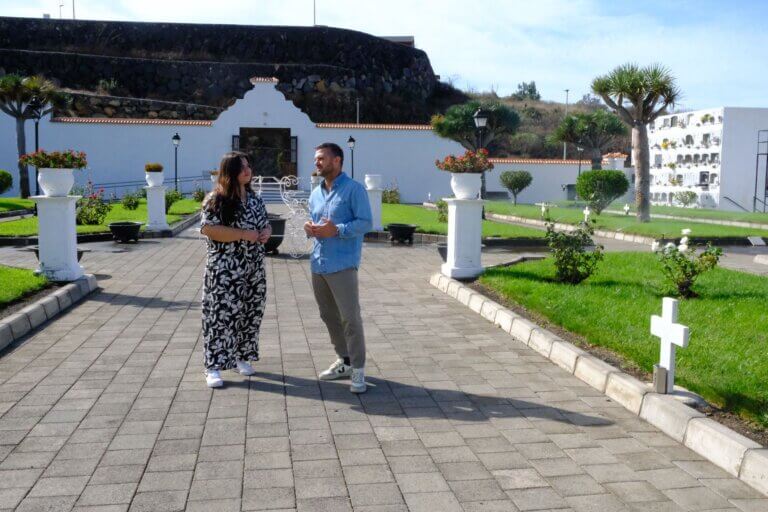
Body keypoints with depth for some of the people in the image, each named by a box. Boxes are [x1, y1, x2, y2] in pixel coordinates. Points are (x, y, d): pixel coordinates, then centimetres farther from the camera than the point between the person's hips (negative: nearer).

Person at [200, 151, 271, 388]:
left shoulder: (254, 198, 12)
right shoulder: (217, 199, -10)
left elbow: (266, 223, 22)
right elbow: (208, 229, -20)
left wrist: (265, 233, -3)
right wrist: (244, 234, -21)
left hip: (254, 268, 7)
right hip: (225, 270, -7)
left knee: (250, 314, 12)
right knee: (221, 315, -7)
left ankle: (241, 357, 28)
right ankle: (214, 367, -1)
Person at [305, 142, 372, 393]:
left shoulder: (354, 189, -6)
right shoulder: (315, 193, 17)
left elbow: (366, 222, -12)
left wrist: (336, 230, -21)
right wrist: (310, 228, 0)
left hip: (342, 264, -8)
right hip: (318, 264, 8)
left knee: (350, 317, -7)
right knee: (328, 315, 14)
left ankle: (358, 369, 3)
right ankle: (344, 361, 28)